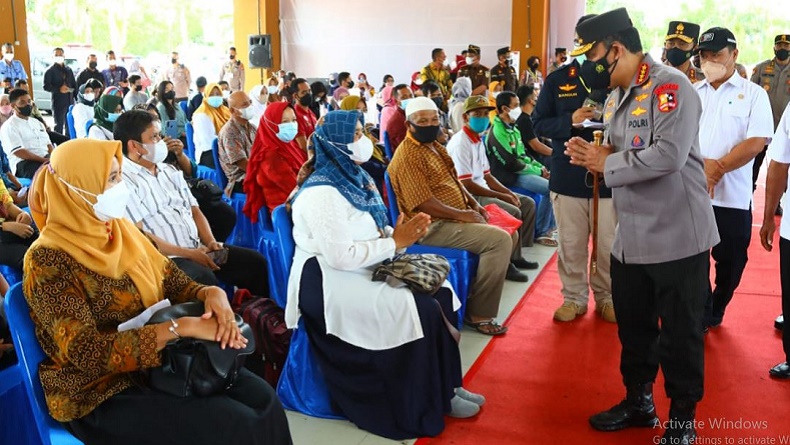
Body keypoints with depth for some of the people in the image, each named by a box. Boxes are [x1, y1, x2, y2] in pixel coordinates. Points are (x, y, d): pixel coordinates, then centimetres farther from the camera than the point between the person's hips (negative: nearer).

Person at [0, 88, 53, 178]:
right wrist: (44, 160, -19)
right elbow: (19, 152, -11)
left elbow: (48, 145, 20)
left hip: (46, 159, 7)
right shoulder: (9, 126, 1)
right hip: (24, 164, -7)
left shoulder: (37, 123, 24)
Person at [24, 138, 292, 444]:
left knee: (262, 398, -13)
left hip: (159, 361, 6)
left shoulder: (120, 230, 5)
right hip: (101, 393, -6)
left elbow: (174, 284, 9)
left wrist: (212, 293, -15)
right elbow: (85, 351, -24)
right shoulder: (48, 260, -16)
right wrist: (182, 326, -28)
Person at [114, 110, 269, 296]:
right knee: (205, 279, -34)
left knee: (255, 261, -4)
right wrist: (188, 253, -16)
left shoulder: (169, 170, 18)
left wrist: (210, 242, -1)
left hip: (199, 249, 8)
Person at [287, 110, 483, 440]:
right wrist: (394, 242, -18)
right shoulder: (323, 192, -20)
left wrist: (400, 233, -8)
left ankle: (445, 384, 6)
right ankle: (430, 403, -1)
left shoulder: (354, 177, 8)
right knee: (421, 309, -20)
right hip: (329, 281, -9)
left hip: (363, 270, 9)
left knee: (438, 291, -5)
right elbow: (339, 256, -27)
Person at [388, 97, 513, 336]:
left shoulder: (434, 145, 14)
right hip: (434, 226, -11)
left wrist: (474, 204, 6)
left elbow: (453, 180, 23)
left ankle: (480, 297, 16)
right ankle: (479, 314, -12)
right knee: (500, 240, -21)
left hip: (456, 217, 11)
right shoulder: (407, 157, -18)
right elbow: (424, 204, -23)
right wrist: (463, 215, -17)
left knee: (509, 233, 10)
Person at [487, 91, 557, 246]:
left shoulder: (512, 128, 12)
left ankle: (551, 224, 16)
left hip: (520, 170, 10)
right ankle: (541, 233, -11)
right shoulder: (498, 132, -18)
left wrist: (541, 167, 4)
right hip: (510, 176, -10)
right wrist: (538, 172, -12)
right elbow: (511, 164, -21)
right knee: (549, 188, -21)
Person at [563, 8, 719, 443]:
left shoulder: (670, 85, -17)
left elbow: (668, 155, -29)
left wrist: (606, 164, -17)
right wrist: (594, 154, -5)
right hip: (630, 237, 8)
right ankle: (638, 401, 37)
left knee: (680, 333, 6)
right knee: (633, 325, 19)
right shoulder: (617, 96, 11)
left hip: (676, 237, -8)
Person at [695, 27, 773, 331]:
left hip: (732, 196, -2)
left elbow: (757, 141, -9)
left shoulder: (753, 94, 1)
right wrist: (701, 165, -15)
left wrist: (718, 168, -19)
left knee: (730, 262, 9)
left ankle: (714, 313, 32)